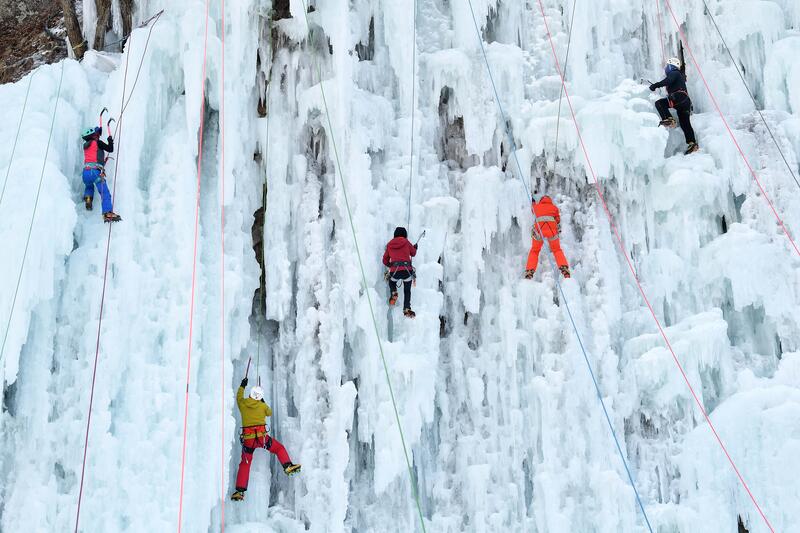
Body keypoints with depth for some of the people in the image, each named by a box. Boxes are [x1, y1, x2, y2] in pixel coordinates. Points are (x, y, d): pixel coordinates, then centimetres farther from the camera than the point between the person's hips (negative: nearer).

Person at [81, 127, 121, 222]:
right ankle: (107, 213, -30)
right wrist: (110, 141, 28)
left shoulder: (85, 145, 22)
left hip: (85, 172, 6)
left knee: (89, 186, 39)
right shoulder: (97, 143, 5)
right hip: (95, 171, -6)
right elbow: (110, 149, 9)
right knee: (105, 193, -13)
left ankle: (88, 198, 12)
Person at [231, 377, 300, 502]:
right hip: (262, 437, -2)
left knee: (245, 464, 12)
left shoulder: (243, 403, 6)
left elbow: (239, 397, 30)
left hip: (247, 439, 2)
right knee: (279, 448, 19)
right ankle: (288, 466, -1)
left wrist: (242, 386, 44)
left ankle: (239, 491, 5)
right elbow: (269, 413, 25)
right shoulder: (263, 406, 3)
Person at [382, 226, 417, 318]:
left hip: (394, 271, 1)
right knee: (407, 291, 17)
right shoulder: (406, 242, 7)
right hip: (407, 270, -1)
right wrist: (415, 248, 46)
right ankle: (407, 309, 7)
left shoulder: (389, 245, 12)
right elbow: (413, 253, 24)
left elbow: (385, 261, 18)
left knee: (391, 281, 33)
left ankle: (393, 293, 6)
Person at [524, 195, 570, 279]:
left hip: (538, 229, 0)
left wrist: (533, 202, 70)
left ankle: (529, 271, 0)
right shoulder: (554, 207, 24)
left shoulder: (536, 206, 27)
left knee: (534, 251, 15)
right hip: (552, 229, 0)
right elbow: (558, 221, 22)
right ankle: (564, 269, -3)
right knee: (557, 250, 15)